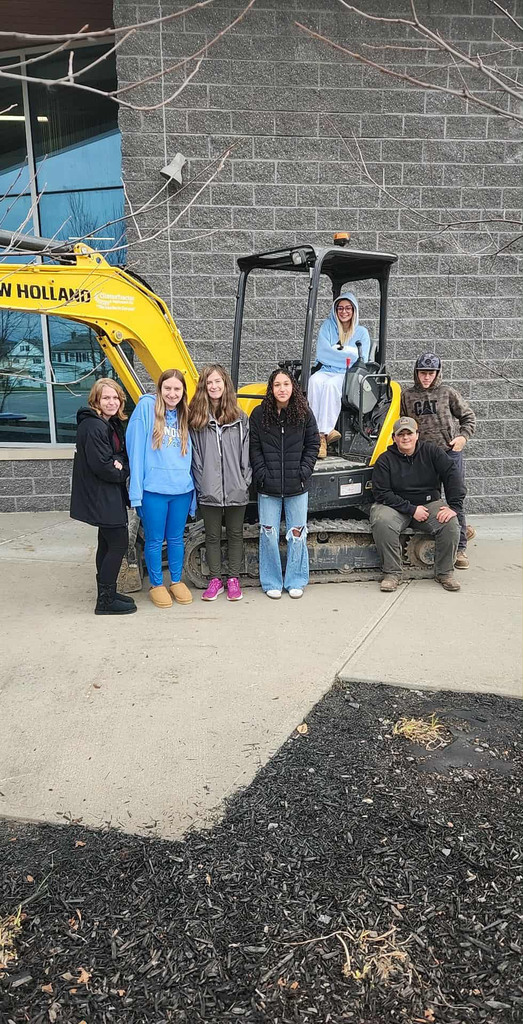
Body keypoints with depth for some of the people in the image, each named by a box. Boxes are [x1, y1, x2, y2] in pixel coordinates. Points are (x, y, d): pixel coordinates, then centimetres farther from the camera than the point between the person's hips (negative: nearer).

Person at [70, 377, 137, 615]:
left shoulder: (112, 424, 12)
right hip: (100, 496, -10)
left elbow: (122, 454, 13)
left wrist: (120, 465, -10)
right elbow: (101, 465, -24)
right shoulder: (92, 427, -20)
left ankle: (106, 593, 27)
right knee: (118, 544, -6)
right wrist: (122, 471, -8)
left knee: (107, 543, 16)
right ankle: (106, 601, 2)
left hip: (109, 496, 10)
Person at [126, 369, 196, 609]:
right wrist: (136, 489, -13)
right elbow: (136, 447, -9)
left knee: (176, 538, 15)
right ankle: (156, 585, 23)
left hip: (181, 489, 4)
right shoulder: (147, 406, -5)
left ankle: (176, 581, 30)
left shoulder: (183, 416, 11)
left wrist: (191, 484, 9)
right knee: (154, 540, 7)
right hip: (153, 489, -4)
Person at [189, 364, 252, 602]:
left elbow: (247, 452, 3)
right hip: (209, 491, 0)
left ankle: (234, 579, 22)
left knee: (235, 534, 10)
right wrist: (201, 483, -5)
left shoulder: (240, 418, 3)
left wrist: (245, 481, -4)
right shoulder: (196, 419, 1)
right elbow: (195, 455, 1)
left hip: (236, 490, 0)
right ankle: (215, 579, 22)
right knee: (212, 535, 10)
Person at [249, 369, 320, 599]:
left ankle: (295, 582, 21)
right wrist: (262, 475, -8)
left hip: (296, 487, 1)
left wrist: (304, 472, -5)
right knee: (268, 534, 3)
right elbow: (254, 448, 1)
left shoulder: (304, 414, 2)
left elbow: (313, 445, 5)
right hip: (268, 488, 0)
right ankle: (271, 582, 18)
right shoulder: (259, 414, 0)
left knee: (297, 534, 6)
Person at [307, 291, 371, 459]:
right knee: (314, 381, -35)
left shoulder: (361, 332, 14)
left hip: (349, 375, -1)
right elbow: (321, 353, 1)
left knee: (331, 384, -37)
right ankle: (326, 431, -43)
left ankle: (322, 434, -42)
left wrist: (335, 351, -4)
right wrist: (348, 353, -4)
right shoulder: (327, 326, 15)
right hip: (326, 370, 1)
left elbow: (361, 360, 4)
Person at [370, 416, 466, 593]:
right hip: (396, 507, -2)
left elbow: (452, 475, -4)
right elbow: (382, 493, -10)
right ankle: (392, 572, -18)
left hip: (430, 503, 2)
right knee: (382, 522, -34)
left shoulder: (431, 451, 2)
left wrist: (454, 506, -18)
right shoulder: (385, 460, -4)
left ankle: (444, 572, -6)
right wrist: (411, 510, -18)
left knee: (450, 523, -27)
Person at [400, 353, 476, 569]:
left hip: (450, 452, -3)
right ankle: (463, 530, 27)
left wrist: (463, 436, -5)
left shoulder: (447, 393, 3)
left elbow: (469, 416, 10)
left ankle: (460, 548, 2)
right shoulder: (407, 396, 9)